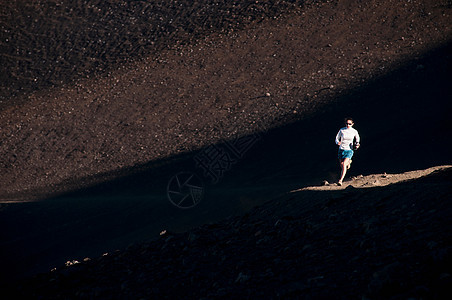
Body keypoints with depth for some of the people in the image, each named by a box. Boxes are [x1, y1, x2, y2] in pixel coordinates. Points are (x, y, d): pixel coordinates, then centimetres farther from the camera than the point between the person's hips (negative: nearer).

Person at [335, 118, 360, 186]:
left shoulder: (354, 131, -4)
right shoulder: (342, 130, -4)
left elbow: (357, 139, 15)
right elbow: (337, 138, 5)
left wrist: (357, 145, -4)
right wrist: (338, 142, -17)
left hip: (349, 150, -2)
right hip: (341, 150, 2)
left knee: (344, 164, -21)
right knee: (342, 166, 11)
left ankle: (340, 180, -20)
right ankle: (348, 162, 49)